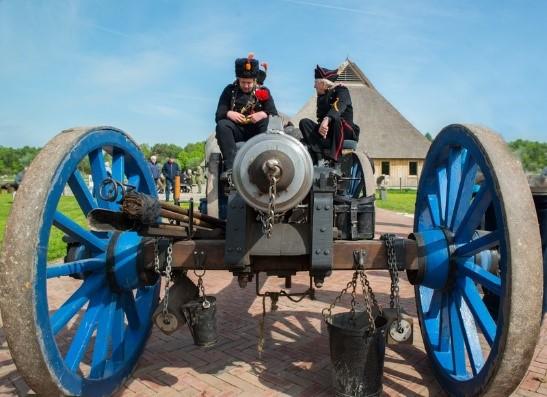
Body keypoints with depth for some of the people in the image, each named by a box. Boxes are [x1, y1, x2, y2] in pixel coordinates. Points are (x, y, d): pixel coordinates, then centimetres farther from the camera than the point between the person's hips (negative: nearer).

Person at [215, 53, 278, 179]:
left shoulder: (263, 91, 8)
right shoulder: (230, 90, 7)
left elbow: (274, 114, -4)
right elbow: (218, 116, 1)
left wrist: (263, 114, -27)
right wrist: (229, 113, -23)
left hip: (257, 131, 0)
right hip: (237, 130, 0)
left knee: (270, 123, -30)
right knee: (222, 125, -31)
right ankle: (230, 166, -40)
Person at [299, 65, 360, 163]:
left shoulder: (341, 90, -2)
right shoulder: (321, 97, 17)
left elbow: (338, 107, -24)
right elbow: (320, 117, 4)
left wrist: (326, 120, -40)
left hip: (345, 131, -5)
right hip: (325, 131, 5)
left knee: (336, 119, -36)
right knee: (304, 122, -16)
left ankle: (333, 157, -40)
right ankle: (318, 156, -37)